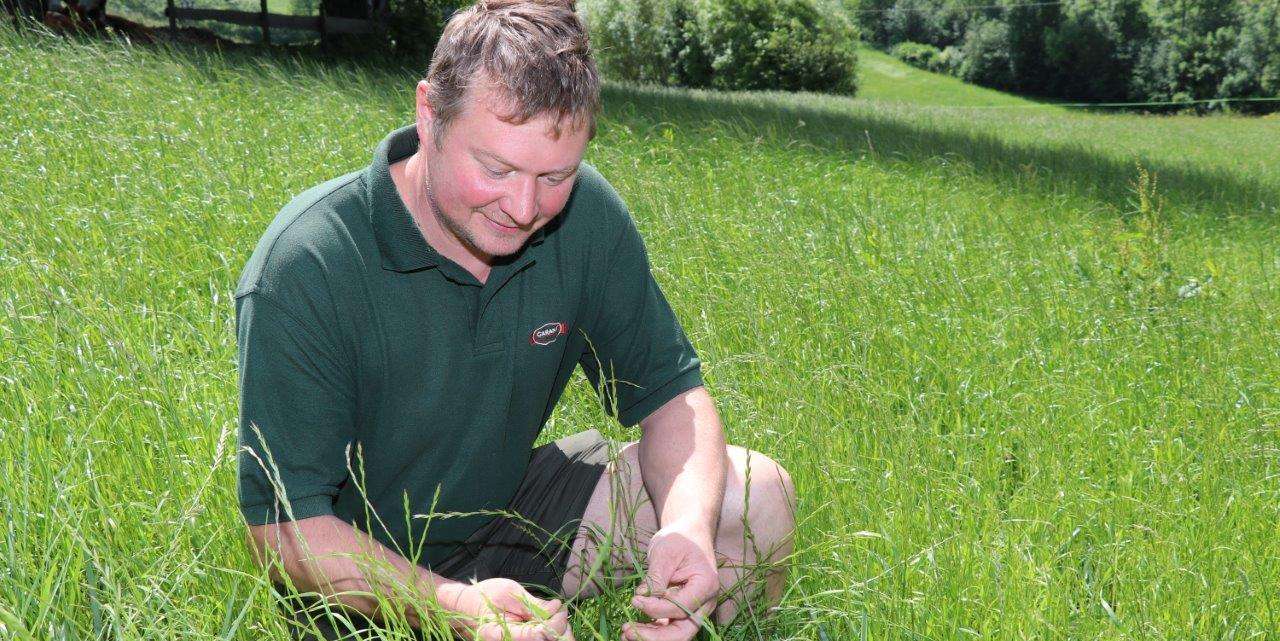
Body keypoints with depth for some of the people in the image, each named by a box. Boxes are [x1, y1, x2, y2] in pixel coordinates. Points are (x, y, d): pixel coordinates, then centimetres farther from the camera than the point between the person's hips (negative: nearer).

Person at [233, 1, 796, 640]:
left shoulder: (585, 215, -12)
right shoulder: (300, 270, -26)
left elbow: (669, 392, -5)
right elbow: (284, 528, -24)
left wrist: (688, 527, -27)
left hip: (513, 511, 4)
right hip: (367, 576, -3)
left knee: (757, 494, -10)